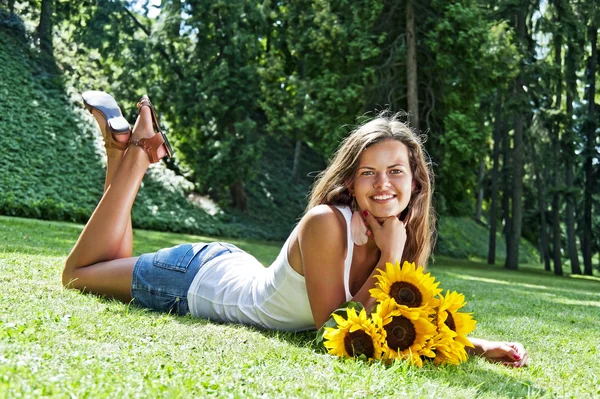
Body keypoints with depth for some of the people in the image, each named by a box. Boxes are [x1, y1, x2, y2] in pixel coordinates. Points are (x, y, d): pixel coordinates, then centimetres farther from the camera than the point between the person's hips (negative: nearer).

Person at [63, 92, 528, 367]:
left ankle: (138, 148, 33)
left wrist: (480, 346, -22)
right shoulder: (326, 222, -35)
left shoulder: (402, 237, -14)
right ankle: (135, 154, 23)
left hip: (239, 271, 6)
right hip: (195, 279, -6)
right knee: (78, 273, 20)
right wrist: (389, 258, -34)